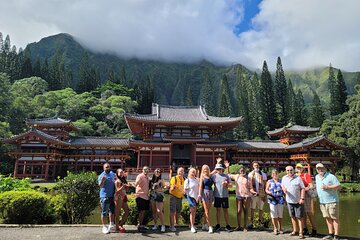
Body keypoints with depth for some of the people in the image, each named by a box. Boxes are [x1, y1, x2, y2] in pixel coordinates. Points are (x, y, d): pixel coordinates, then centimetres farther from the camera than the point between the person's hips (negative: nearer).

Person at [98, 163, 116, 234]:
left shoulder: (112, 174, 8)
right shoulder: (101, 176, -12)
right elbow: (100, 185, -25)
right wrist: (102, 180, -43)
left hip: (112, 196, 7)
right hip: (105, 196, -7)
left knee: (112, 211, 16)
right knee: (104, 212, 0)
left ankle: (111, 225, 30)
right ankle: (104, 227, 10)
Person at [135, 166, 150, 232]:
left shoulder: (147, 177, 15)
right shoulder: (140, 176, -10)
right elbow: (136, 184, -27)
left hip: (146, 196, 8)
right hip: (140, 196, -8)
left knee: (143, 212, 12)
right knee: (142, 211, -7)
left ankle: (142, 225, 21)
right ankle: (140, 226, 1)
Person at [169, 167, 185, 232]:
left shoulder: (184, 180, 5)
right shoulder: (174, 178, -12)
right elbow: (171, 188, -16)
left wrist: (184, 192, 3)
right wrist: (173, 188, -37)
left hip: (180, 197, 6)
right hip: (173, 196, -6)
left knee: (178, 211, 14)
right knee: (172, 211, -7)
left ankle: (177, 223, 30)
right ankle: (172, 226, -1)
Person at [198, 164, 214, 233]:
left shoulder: (210, 176, 11)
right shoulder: (202, 176, 3)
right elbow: (200, 186, -3)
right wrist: (199, 194, -14)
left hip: (211, 193, 4)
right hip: (205, 192, -4)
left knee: (207, 210, 10)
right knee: (206, 211, -3)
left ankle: (204, 225, 20)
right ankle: (210, 226, -3)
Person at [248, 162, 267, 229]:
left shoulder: (263, 174, 6)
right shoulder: (250, 174, 6)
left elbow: (265, 185, 5)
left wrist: (264, 195, 0)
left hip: (261, 194, 0)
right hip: (253, 194, 0)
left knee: (260, 209, 6)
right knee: (252, 208, 4)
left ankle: (260, 223, 13)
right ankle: (251, 222, 12)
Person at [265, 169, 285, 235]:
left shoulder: (281, 181, 12)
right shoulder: (269, 182, 10)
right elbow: (266, 190, 6)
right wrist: (271, 193, -12)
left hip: (280, 200, 1)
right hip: (272, 200, -1)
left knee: (280, 215, 5)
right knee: (274, 215, -1)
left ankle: (280, 228, 18)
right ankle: (275, 229, 11)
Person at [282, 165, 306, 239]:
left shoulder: (298, 178, -8)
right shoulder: (284, 178, 5)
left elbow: (302, 188, -8)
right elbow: (282, 185, 18)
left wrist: (302, 198, -15)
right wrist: (284, 189, -6)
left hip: (298, 201, -4)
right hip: (289, 201, 4)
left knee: (299, 217, 0)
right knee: (293, 216, 14)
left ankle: (301, 232, 9)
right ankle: (295, 230, 27)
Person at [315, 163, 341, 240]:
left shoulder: (331, 176, -7)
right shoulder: (316, 177, 12)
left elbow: (338, 186, -11)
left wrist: (328, 187, -19)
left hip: (332, 201, -6)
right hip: (322, 202, 6)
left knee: (335, 218, -1)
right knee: (327, 218, 11)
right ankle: (331, 234, 18)